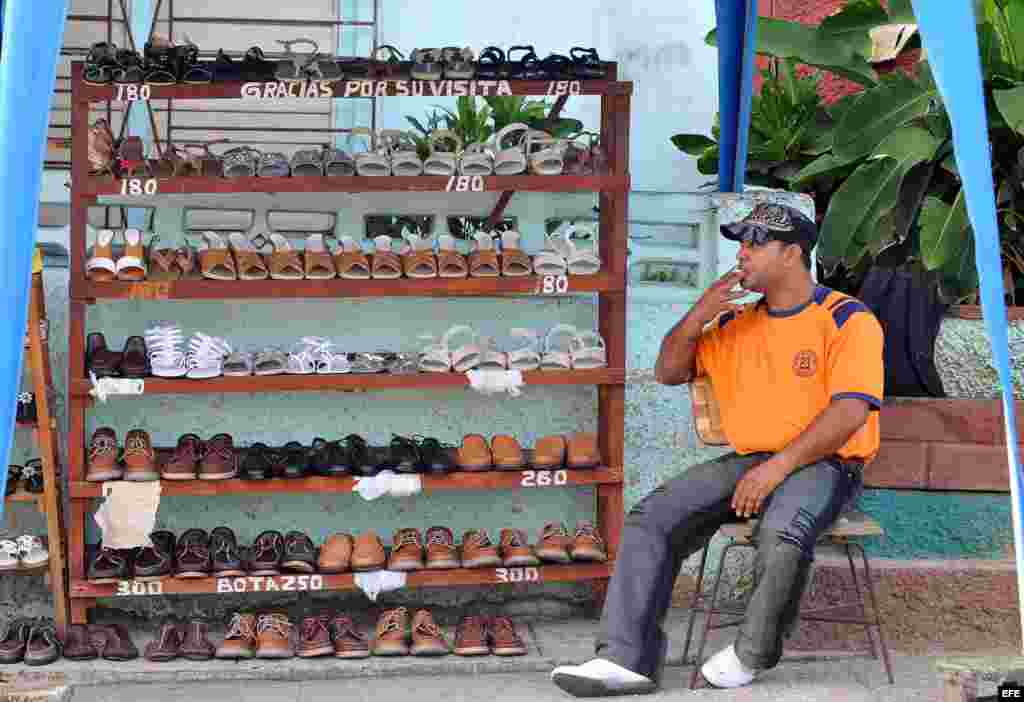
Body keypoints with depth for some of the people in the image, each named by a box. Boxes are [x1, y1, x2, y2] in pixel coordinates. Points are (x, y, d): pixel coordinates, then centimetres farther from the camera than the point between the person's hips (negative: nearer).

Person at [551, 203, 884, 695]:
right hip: (745, 461, 6)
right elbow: (668, 372, 20)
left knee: (782, 532, -38)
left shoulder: (847, 319, -4)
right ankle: (627, 659, -20)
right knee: (651, 519, -15)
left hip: (821, 463, -6)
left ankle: (753, 654, -16)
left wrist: (779, 466, -23)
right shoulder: (734, 323, 18)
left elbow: (851, 410, -16)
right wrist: (698, 316, 1)